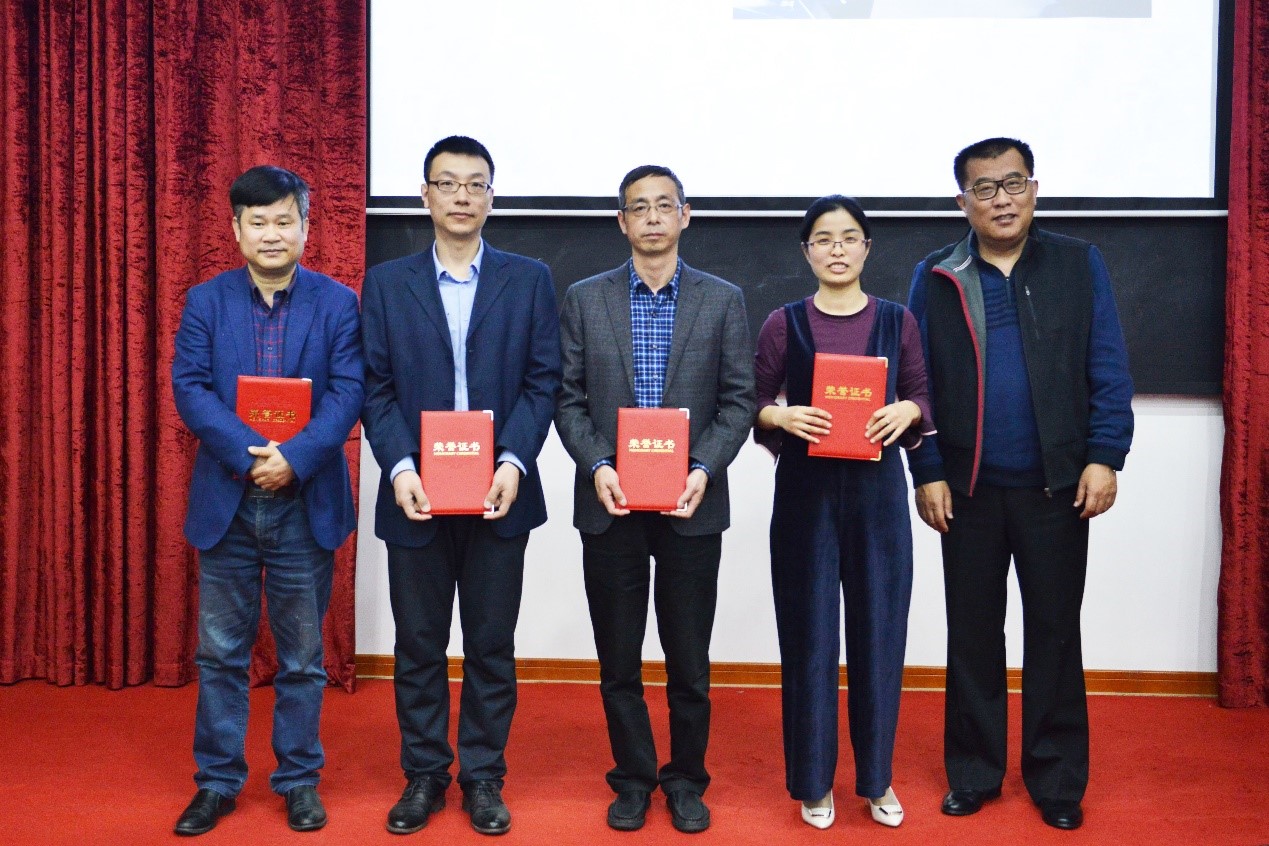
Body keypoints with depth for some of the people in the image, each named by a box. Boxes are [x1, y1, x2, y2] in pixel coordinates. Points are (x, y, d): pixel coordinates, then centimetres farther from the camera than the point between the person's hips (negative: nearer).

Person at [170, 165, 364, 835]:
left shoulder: (337, 304, 0)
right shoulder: (206, 301, 4)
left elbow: (348, 391, -8)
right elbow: (188, 386, -5)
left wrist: (293, 458, -21)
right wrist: (249, 454, -19)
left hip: (305, 503, -1)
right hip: (225, 501, 2)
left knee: (302, 655, 9)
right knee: (220, 653, 10)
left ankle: (299, 781, 24)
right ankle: (217, 781, 24)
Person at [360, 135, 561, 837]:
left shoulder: (529, 280, 6)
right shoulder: (386, 284, 7)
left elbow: (542, 380, 0)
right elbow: (377, 387, 2)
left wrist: (515, 463, -13)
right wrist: (399, 468, -12)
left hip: (498, 495, 0)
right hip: (415, 495, 1)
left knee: (491, 646, 8)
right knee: (418, 646, 10)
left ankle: (483, 777, 22)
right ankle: (423, 774, 25)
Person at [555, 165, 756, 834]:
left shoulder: (723, 300, 3)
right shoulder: (584, 299, 4)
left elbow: (739, 400, 1)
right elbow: (569, 399, 2)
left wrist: (704, 468, -14)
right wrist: (597, 467, -13)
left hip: (691, 505, 0)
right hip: (609, 503, 1)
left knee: (689, 659, 9)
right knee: (618, 659, 10)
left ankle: (686, 780, 27)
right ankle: (633, 779, 26)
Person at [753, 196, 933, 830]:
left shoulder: (896, 320, 6)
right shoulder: (785, 324, 2)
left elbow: (922, 398, 9)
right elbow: (753, 404, 3)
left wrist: (908, 411, -13)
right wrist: (782, 416, -17)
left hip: (876, 490, 1)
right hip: (805, 490, -1)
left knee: (879, 631, 6)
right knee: (809, 635, 4)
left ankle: (876, 778, 23)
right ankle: (813, 781, 20)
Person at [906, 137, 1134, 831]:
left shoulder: (1079, 265, 2)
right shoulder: (935, 278, 2)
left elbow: (1108, 371, 1)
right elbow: (917, 384, 1)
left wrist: (1104, 457, -8)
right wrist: (927, 474, -4)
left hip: (1057, 486, 0)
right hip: (967, 489, 1)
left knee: (1054, 635, 10)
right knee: (972, 636, 11)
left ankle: (1057, 780, 24)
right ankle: (973, 773, 25)